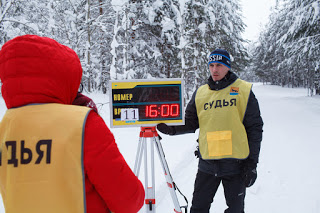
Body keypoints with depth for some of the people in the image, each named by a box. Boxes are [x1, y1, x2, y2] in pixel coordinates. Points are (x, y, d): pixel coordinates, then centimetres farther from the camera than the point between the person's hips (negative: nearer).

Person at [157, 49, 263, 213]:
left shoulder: (244, 90, -2)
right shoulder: (200, 93, 7)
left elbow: (254, 128, -2)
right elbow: (190, 123, 11)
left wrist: (252, 164, -5)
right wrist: (172, 128, -9)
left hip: (236, 164, -2)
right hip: (207, 164, 2)